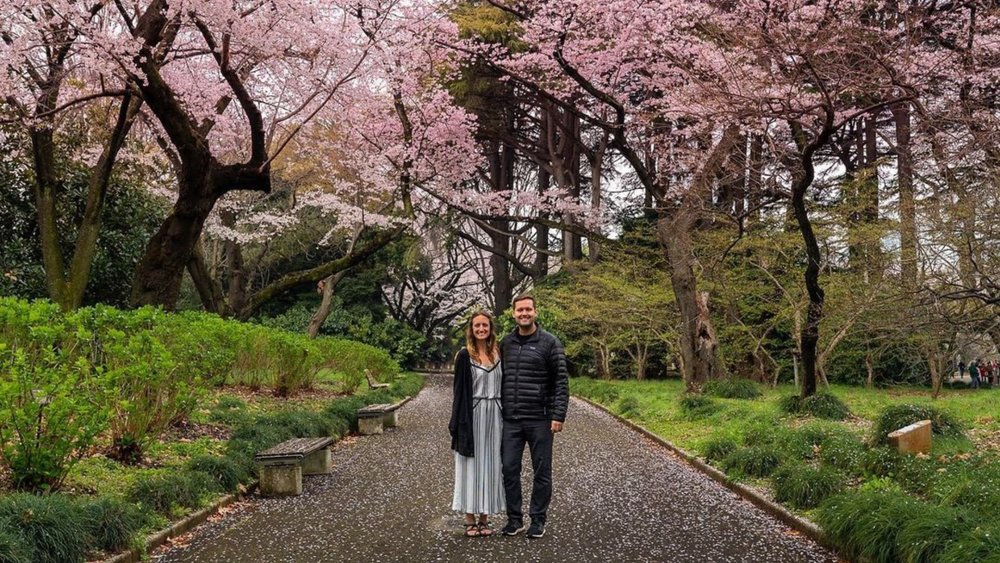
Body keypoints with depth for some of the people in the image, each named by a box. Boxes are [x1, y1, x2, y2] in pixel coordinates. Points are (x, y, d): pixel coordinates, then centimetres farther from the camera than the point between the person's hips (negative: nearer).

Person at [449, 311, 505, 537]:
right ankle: (470, 520, 9)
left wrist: (506, 417, 6)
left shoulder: (499, 353, 7)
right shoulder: (464, 356, -3)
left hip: (494, 416, 3)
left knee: (490, 463, 7)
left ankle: (484, 518, 15)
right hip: (472, 416, -3)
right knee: (471, 464, 2)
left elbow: (504, 384, 11)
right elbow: (459, 389, -4)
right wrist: (457, 423, -9)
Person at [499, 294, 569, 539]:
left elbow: (561, 381, -6)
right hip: (510, 420, 4)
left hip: (540, 420, -4)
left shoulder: (550, 343, -4)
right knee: (509, 469, 4)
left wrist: (558, 416, -13)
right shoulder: (505, 343, 10)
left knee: (542, 471, 4)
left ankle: (538, 520, 15)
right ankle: (514, 519, 15)